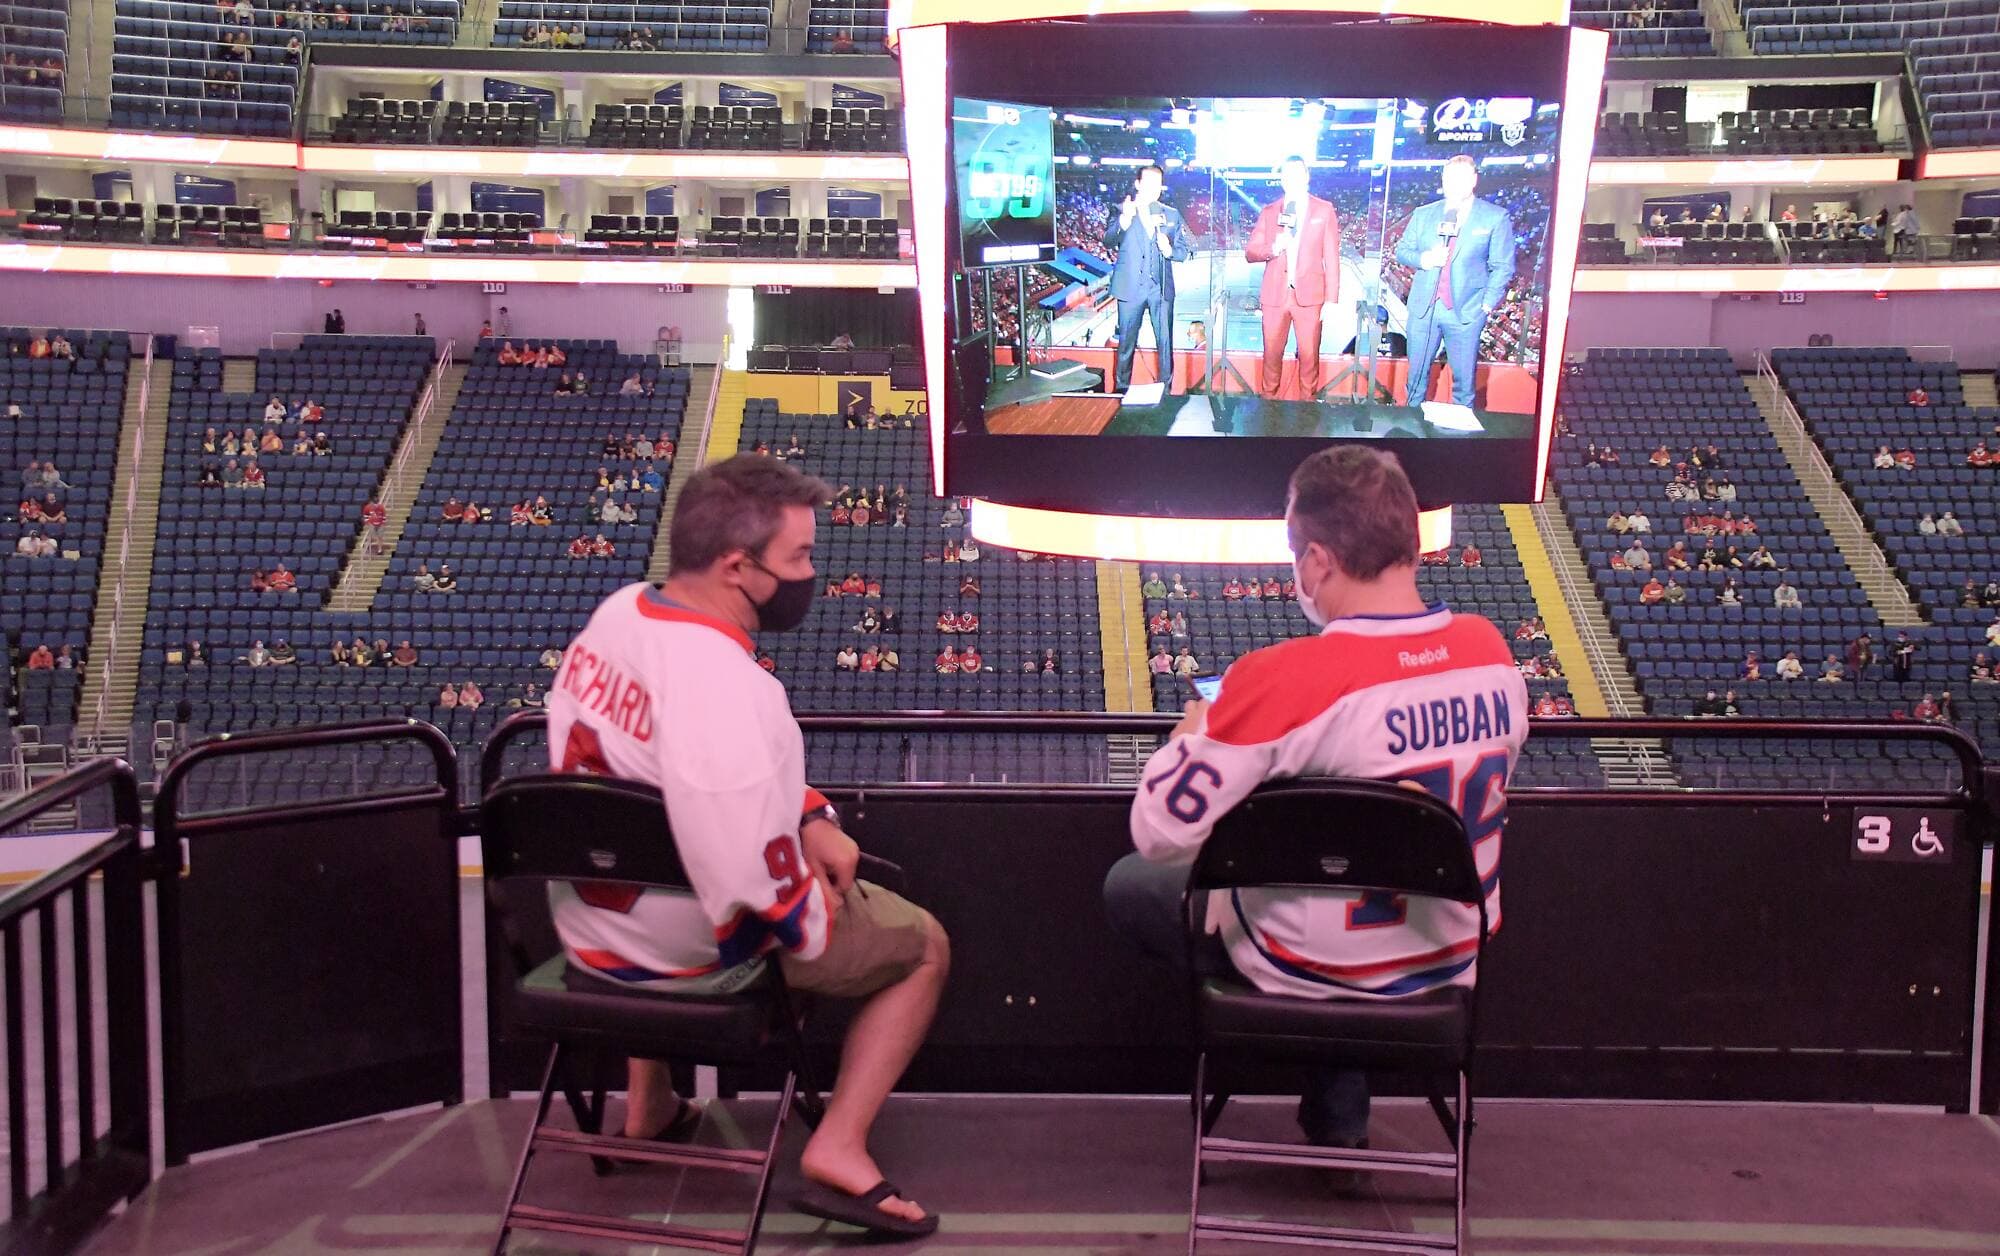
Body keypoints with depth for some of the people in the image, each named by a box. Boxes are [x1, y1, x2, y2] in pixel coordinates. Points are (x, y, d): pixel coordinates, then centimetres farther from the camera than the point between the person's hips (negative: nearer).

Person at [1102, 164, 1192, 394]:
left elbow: (1184, 250, 11)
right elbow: (1108, 242, -8)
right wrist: (1124, 219, -25)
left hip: (1161, 288, 2)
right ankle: (1121, 388, 12)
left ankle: (1165, 390, 9)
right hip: (1130, 287, -2)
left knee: (1165, 342, 1)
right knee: (1126, 342, 3)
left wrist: (1170, 251, -12)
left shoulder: (1171, 215, 12)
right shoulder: (1122, 211, 6)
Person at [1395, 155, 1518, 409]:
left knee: (1464, 377, 3)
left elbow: (1502, 267, -1)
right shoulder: (1423, 214, 10)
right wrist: (1423, 259, -11)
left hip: (1465, 311, -3)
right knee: (1417, 372, 10)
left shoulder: (1496, 218, -1)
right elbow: (1402, 251, 10)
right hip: (1423, 308, 3)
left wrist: (1488, 304, -10)